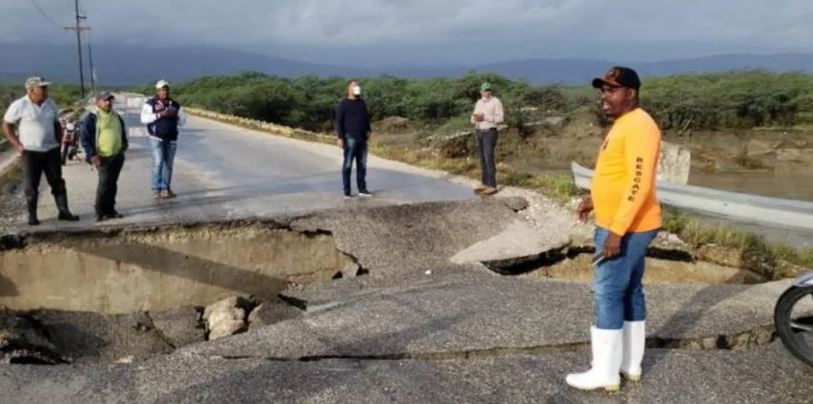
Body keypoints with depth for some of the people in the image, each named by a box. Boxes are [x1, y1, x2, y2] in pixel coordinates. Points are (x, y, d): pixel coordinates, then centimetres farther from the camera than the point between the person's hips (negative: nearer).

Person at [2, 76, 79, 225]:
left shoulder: (50, 104, 6)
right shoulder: (19, 106, -9)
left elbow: (57, 125, 17)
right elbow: (6, 126, -3)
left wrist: (59, 142, 8)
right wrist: (17, 145, -9)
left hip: (51, 150, 4)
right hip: (30, 152, -4)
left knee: (58, 182, 6)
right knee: (31, 185, 2)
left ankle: (64, 211, 11)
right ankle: (32, 215, 13)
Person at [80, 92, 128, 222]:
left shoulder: (116, 116, 14)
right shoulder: (91, 118, -7)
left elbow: (123, 132, 28)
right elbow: (85, 138, -10)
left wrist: (124, 145, 13)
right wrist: (92, 155, -16)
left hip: (118, 156, 7)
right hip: (103, 157, -6)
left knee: (112, 184, 11)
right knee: (104, 184, -9)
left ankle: (110, 210, 19)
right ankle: (100, 213, -2)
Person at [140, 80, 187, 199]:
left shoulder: (175, 105, 11)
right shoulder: (150, 103, -1)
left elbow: (183, 121, 12)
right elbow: (144, 119, -12)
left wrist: (175, 115, -8)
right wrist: (159, 114, -20)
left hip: (171, 139, 4)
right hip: (157, 138, -4)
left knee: (169, 164, 6)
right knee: (158, 162, -12)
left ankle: (166, 188, 14)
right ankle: (156, 189, -7)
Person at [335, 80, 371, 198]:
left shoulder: (362, 103, 14)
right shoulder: (343, 104, -4)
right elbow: (339, 121, -7)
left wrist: (368, 131, 19)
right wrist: (340, 138, -14)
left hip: (362, 138, 6)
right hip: (350, 138, -6)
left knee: (362, 165, 8)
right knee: (347, 165, -3)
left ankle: (362, 189, 15)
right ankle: (347, 191, 2)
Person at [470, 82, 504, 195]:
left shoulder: (496, 102, -9)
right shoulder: (479, 103, 12)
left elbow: (500, 118, -16)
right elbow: (474, 119, 12)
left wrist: (485, 117, -22)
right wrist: (475, 118, -12)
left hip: (490, 133, -7)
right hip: (479, 133, 7)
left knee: (489, 159, -12)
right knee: (483, 159, 8)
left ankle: (492, 186, -9)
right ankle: (485, 184, 14)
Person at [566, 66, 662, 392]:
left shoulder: (638, 126, -19)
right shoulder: (624, 124, 14)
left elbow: (639, 184, -25)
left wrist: (616, 231, -27)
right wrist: (594, 198, 17)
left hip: (626, 228, -10)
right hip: (621, 226, 10)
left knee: (607, 293, -5)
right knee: (629, 292, 15)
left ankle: (605, 373, 4)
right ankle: (631, 364, 25)